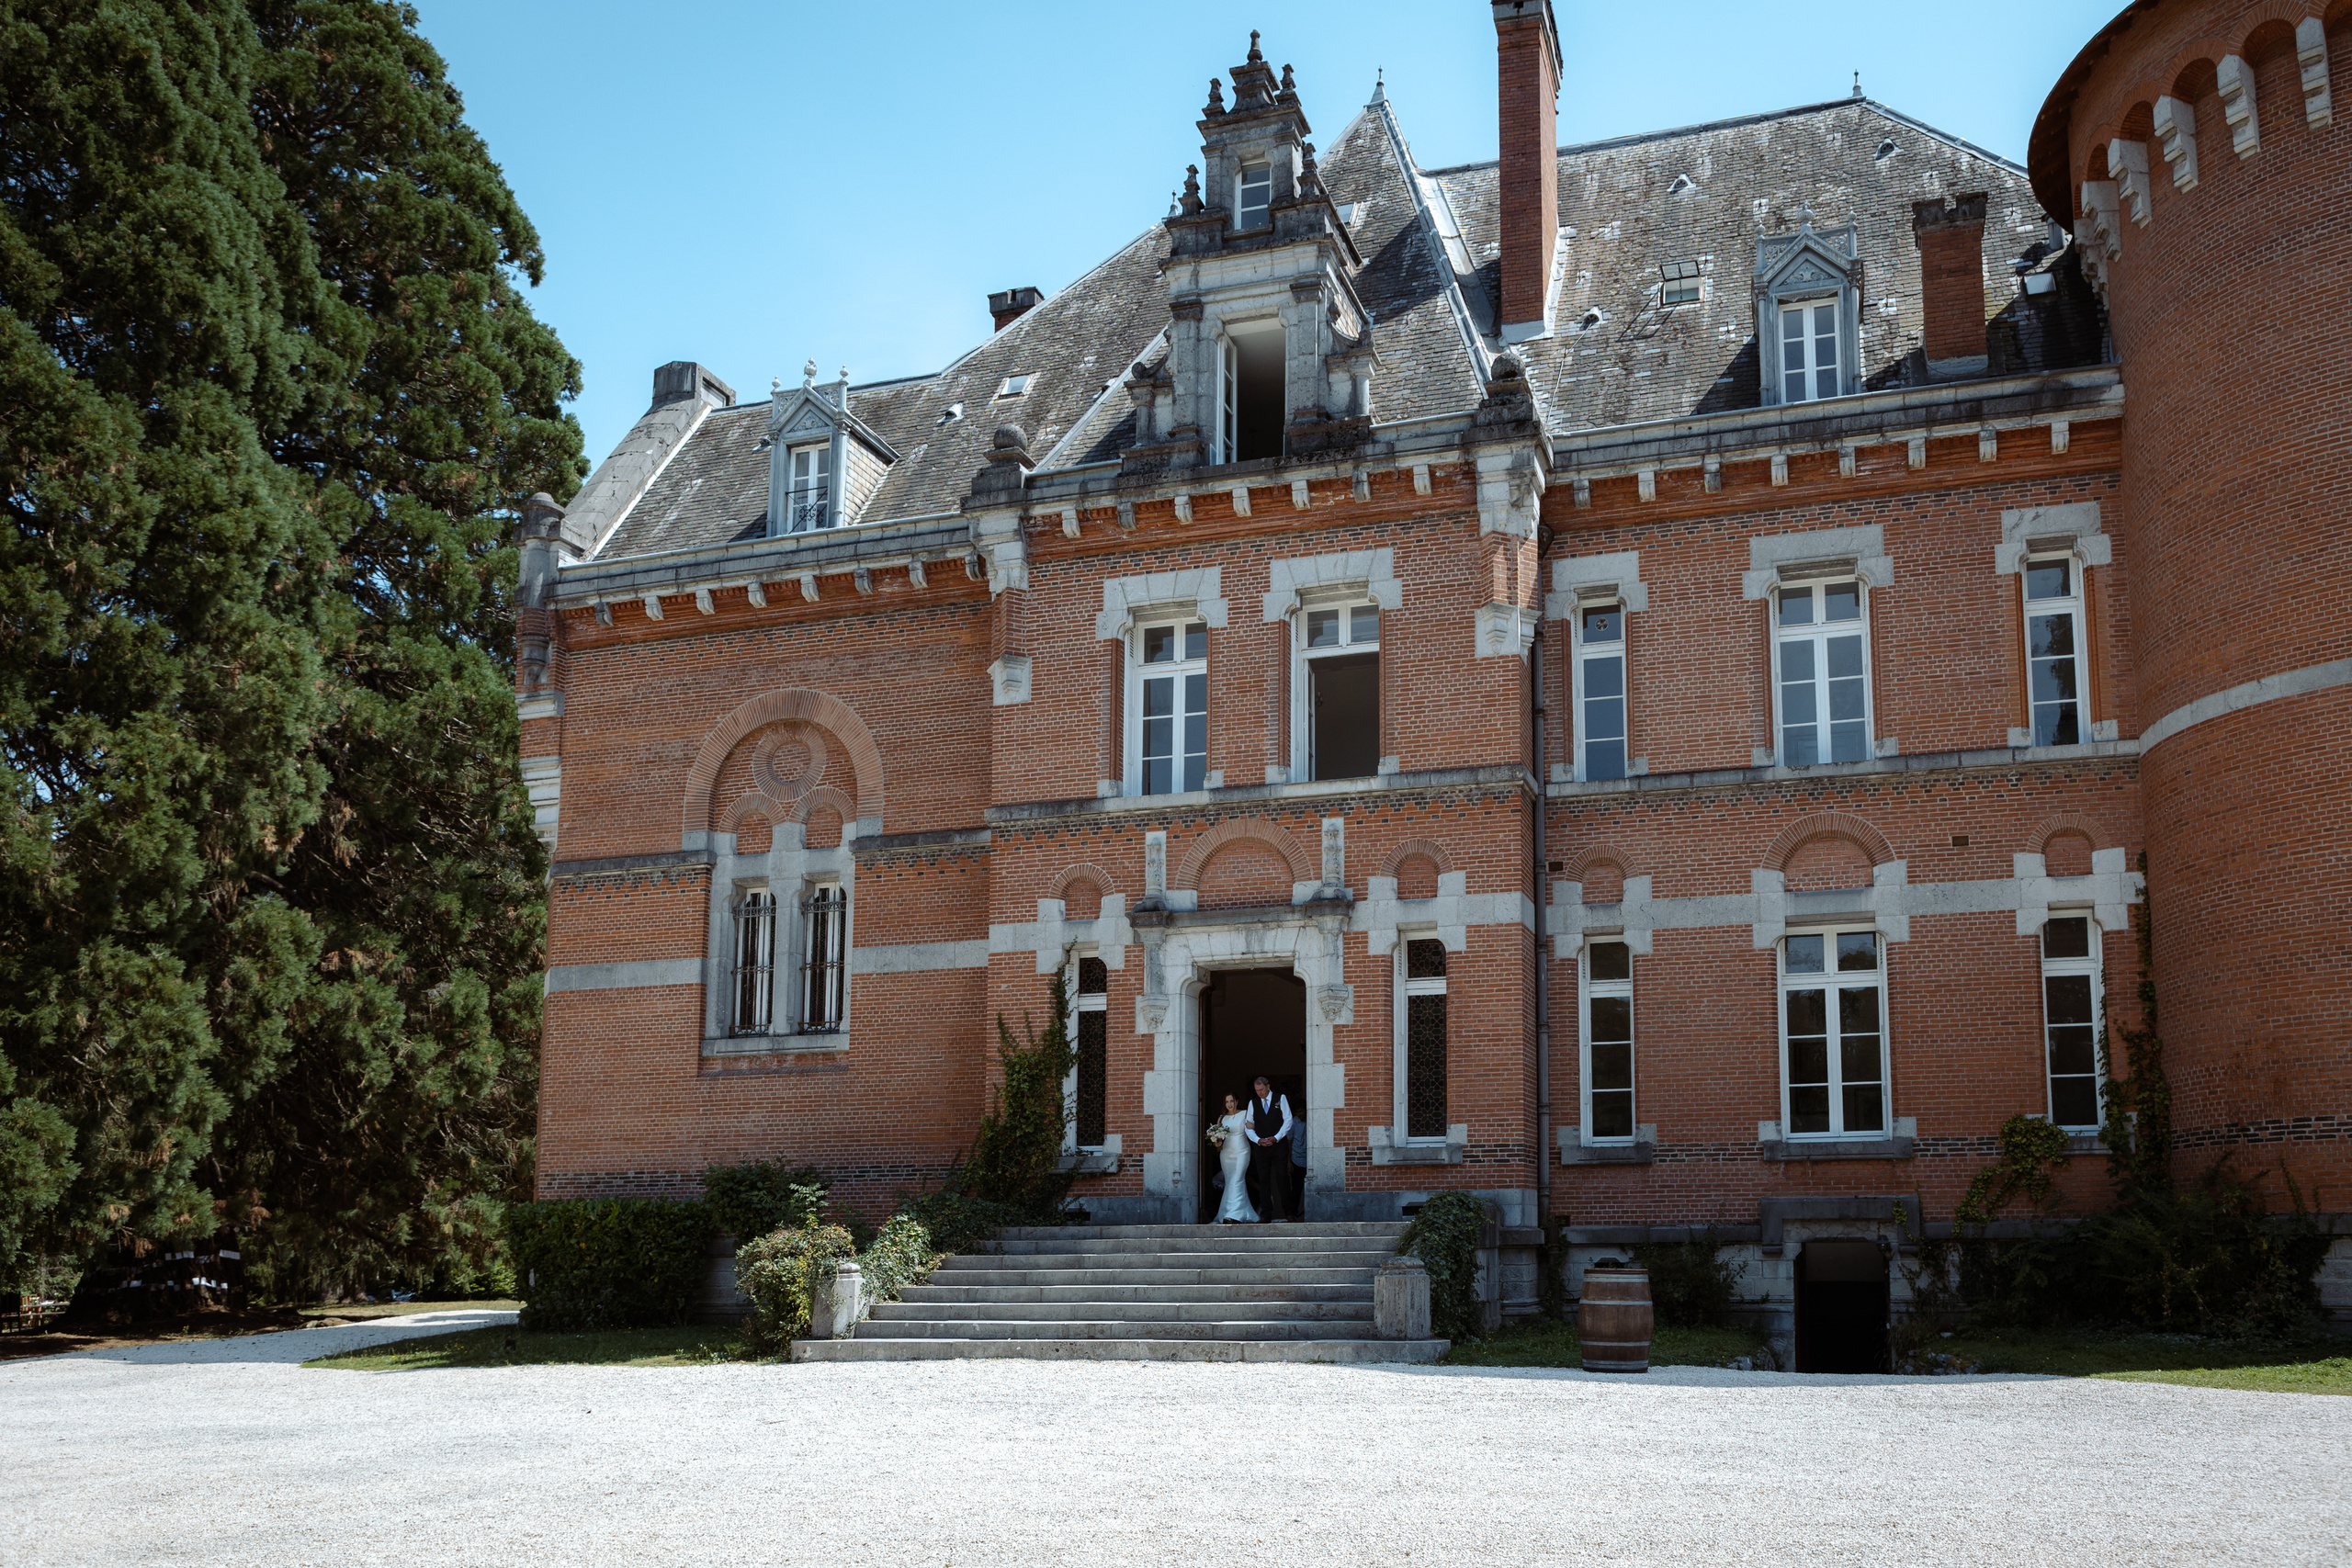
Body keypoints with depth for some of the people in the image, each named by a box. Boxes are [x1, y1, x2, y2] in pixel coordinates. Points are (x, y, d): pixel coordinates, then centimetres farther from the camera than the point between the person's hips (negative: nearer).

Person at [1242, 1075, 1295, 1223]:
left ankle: (1286, 1213, -2)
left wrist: (1276, 1138, -11)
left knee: (1282, 1178, -7)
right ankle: (1267, 1214, 4)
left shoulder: (1281, 1099, 4)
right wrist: (1258, 1140, -7)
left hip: (1279, 1145, -3)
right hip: (1261, 1147, 3)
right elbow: (1248, 1126, 9)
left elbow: (1287, 1120, -1)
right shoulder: (1253, 1103, 10)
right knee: (1264, 1181, 2)